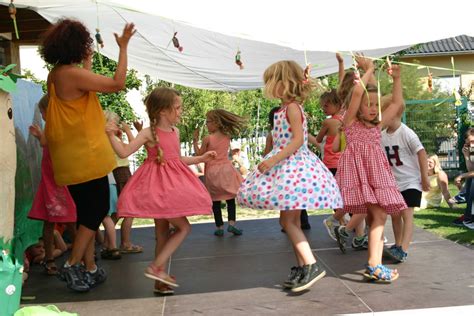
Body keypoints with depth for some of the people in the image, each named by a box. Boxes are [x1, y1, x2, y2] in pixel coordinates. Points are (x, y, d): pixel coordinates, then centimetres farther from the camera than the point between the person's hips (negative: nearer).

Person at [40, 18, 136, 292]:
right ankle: (73, 265, 3)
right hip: (85, 156, -10)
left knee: (88, 212, 15)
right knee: (97, 210, 0)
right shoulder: (72, 74, -18)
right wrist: (123, 47, -9)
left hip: (74, 157, 10)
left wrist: (88, 60, 30)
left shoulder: (56, 74, 11)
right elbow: (117, 84, -17)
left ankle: (89, 268, 21)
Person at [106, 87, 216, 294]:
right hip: (157, 185, -8)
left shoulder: (175, 132, 11)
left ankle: (160, 280, 18)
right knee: (183, 227, -11)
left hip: (172, 184, 8)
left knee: (163, 232, 11)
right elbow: (124, 152, -15)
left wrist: (200, 159, 24)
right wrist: (111, 135, -27)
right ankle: (156, 267, -6)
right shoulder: (149, 133, -11)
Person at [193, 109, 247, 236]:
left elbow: (199, 154, -3)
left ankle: (219, 227, 8)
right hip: (226, 169, 2)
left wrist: (195, 140, 4)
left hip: (212, 172, -2)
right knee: (230, 199, 11)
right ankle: (231, 222, 0)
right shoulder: (227, 137, 1)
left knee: (215, 201, 6)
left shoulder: (207, 139, -11)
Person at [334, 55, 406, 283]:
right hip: (357, 169, -7)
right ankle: (373, 265, -18)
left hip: (376, 171, 7)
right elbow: (357, 91, -11)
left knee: (376, 216, 1)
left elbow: (398, 103, 27)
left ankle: (375, 264, 2)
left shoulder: (377, 125, 21)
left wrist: (396, 79, 23)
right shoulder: (350, 121, 3)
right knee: (379, 214, -18)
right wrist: (368, 71, 1)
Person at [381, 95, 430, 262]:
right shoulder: (382, 135, 2)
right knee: (395, 215, 12)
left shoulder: (406, 133, -16)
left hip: (411, 182, -6)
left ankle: (403, 250, -17)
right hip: (393, 183, 7)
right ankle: (398, 245, 25)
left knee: (406, 214, -12)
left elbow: (421, 153, -17)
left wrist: (424, 177, -17)